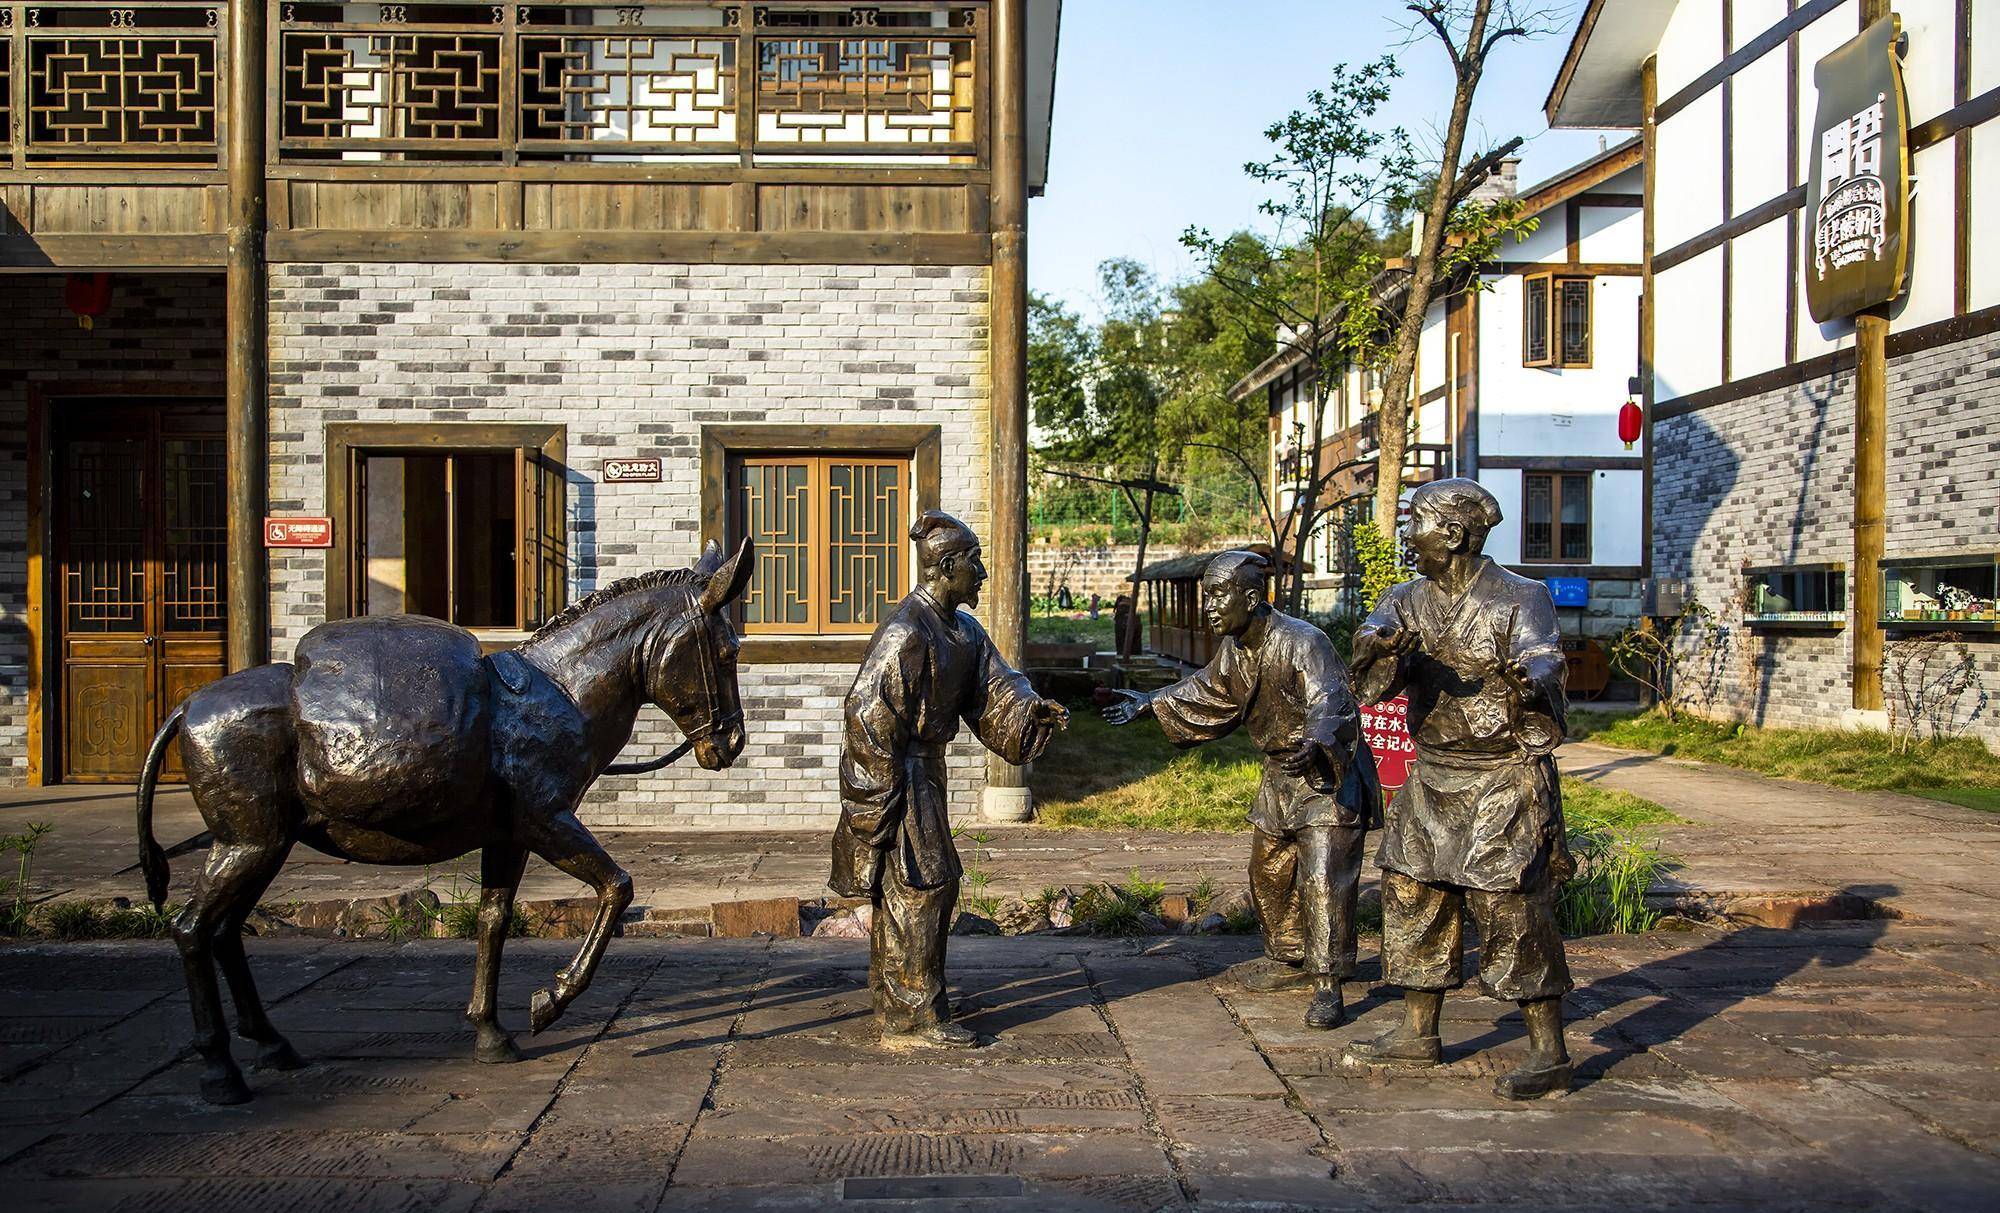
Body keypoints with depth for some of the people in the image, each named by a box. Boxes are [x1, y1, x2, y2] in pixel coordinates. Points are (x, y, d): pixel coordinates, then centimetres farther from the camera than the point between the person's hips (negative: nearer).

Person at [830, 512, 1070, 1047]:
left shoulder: (963, 630, 8)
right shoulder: (906, 631, -21)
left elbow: (993, 687, 5)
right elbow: (870, 715, -22)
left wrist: (1033, 710, -16)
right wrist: (881, 799, -22)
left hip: (924, 768, 10)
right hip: (895, 776, -10)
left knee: (903, 888, 18)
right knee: (922, 886, -6)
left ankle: (894, 1000, 32)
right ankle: (913, 1017, 3)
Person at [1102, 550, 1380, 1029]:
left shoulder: (1302, 642, -26)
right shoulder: (1234, 649, 0)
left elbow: (1330, 699, -40)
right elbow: (1204, 690, 19)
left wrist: (1314, 743, -59)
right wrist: (1150, 703, 13)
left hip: (1327, 777, -9)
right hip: (1280, 777, 9)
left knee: (1323, 879, -13)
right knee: (1268, 874, 17)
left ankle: (1328, 987, -5)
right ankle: (1290, 960, 35)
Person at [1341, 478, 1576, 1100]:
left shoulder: (1519, 599, -11)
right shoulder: (1407, 602, 4)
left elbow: (1543, 666, -27)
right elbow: (1373, 685, -10)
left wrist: (1529, 682, -51)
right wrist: (1379, 652, -33)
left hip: (1504, 780, -6)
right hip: (1433, 780, 7)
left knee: (1511, 909, -8)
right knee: (1413, 899, 10)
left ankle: (1549, 1054, 4)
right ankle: (1417, 1035, 24)